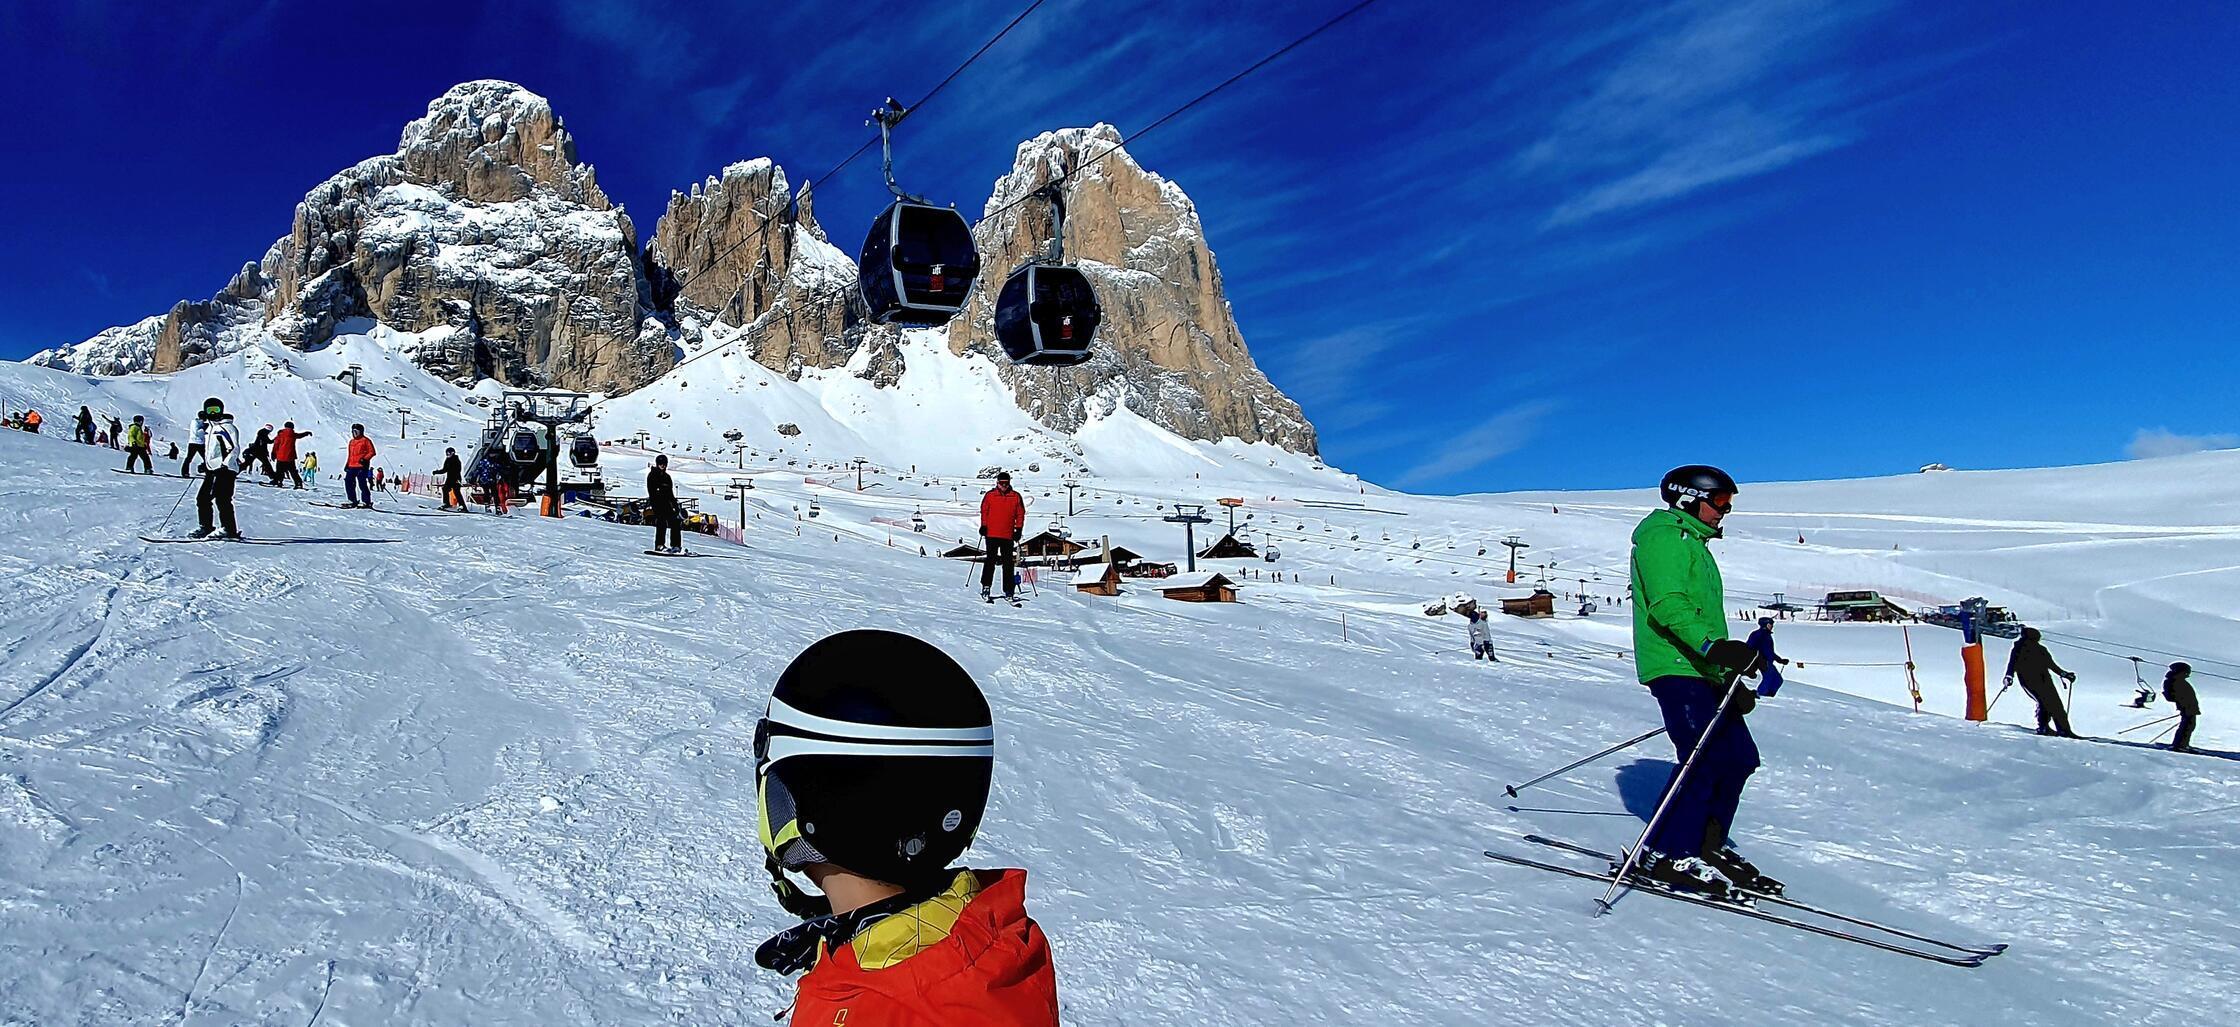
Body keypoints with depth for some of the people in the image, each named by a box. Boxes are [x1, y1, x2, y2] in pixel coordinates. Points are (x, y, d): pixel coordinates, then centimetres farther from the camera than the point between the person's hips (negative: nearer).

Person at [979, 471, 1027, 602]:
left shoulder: (1016, 497, 5)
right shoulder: (990, 495, 3)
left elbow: (1020, 514, 10)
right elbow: (984, 511, 8)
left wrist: (1019, 529, 3)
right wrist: (983, 526, 1)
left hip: (1008, 536, 1)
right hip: (991, 534, -1)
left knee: (1008, 563, 3)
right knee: (990, 561, -1)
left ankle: (1009, 591, 5)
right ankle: (985, 586, 7)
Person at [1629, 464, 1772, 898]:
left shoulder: (1693, 543, 28)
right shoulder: (1663, 536, -5)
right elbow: (1667, 606, -20)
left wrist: (1732, 680, 26)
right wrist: (1714, 647, -32)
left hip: (1702, 671, 10)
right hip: (1676, 668, -10)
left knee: (1739, 757, 7)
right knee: (1705, 758, -16)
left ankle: (1706, 846, 17)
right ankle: (1665, 855, -11)